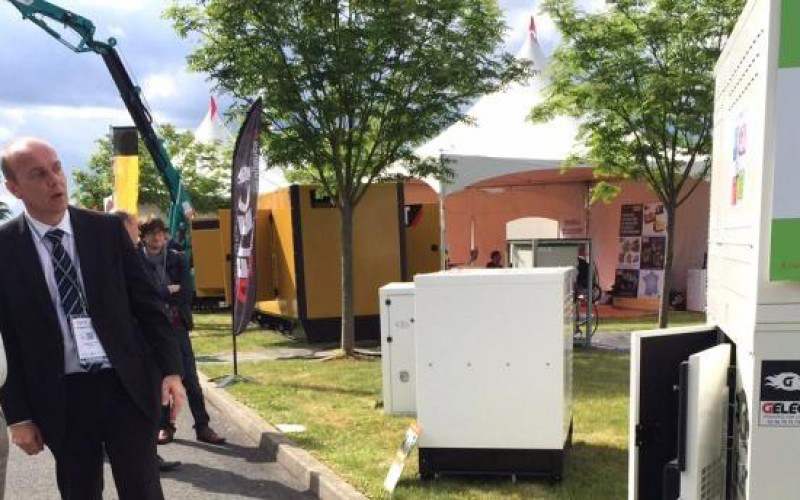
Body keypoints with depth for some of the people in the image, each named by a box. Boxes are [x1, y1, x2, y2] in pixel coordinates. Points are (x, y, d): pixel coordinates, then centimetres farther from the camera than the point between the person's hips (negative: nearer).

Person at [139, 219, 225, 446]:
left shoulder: (177, 258, 6)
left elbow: (187, 293, -3)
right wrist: (169, 291, -11)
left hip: (177, 325, 1)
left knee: (190, 378, 2)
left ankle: (202, 426, 7)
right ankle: (165, 426, 21)